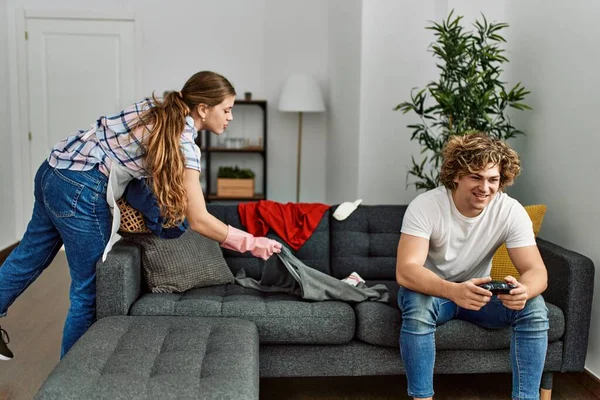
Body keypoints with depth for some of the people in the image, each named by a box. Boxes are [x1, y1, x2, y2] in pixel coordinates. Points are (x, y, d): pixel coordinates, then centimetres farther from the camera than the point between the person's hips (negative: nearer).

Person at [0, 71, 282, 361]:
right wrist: (251, 243, -11)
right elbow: (199, 221, -18)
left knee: (30, 256, 26)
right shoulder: (183, 142, -17)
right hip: (80, 194, -9)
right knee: (90, 290, 7)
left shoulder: (161, 109, 7)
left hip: (54, 171, 9)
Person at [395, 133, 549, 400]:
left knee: (534, 307, -23)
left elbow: (537, 271, -21)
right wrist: (454, 291, -54)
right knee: (418, 304, -36)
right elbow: (405, 271, -35)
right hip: (431, 290, -3)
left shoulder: (511, 211, -17)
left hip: (478, 292, 3)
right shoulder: (425, 206, -26)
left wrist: (523, 290, -47)